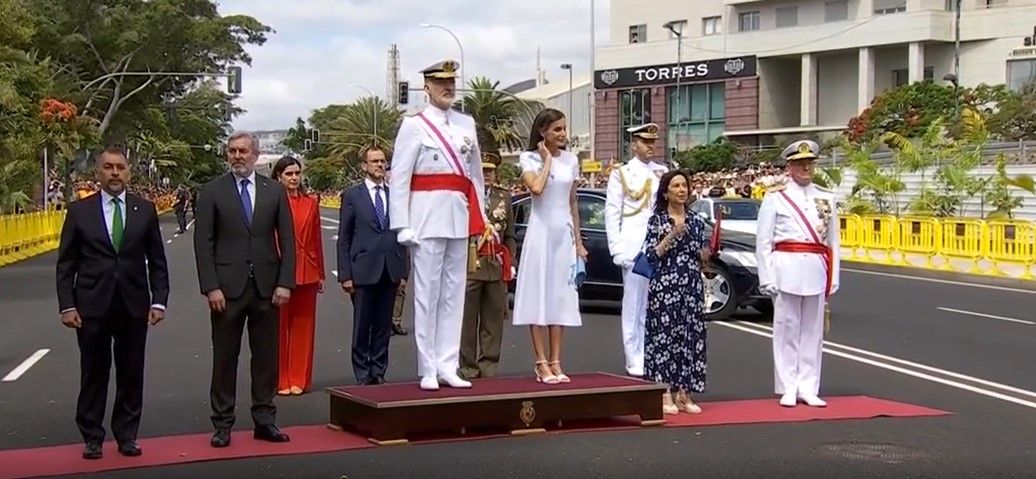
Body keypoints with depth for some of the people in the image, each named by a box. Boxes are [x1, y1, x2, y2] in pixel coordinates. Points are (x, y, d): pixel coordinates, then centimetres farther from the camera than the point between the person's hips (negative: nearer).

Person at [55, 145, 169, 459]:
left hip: (134, 306, 1)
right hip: (92, 306, -1)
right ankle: (92, 437, 16)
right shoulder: (79, 211, 2)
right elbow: (66, 264, 3)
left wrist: (159, 301, -2)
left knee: (131, 374, 6)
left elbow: (157, 261, 7)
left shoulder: (145, 209, 5)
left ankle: (126, 436, 17)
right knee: (94, 374, 5)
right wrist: (67, 306, -6)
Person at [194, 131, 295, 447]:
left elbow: (287, 240, 6)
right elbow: (203, 243, -2)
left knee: (266, 356, 6)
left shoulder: (274, 191, 8)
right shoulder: (212, 192, 2)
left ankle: (264, 420, 14)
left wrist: (284, 283, -3)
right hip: (227, 287, -2)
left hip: (267, 287, 2)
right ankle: (223, 424, 10)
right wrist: (211, 287, -10)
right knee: (225, 358, 3)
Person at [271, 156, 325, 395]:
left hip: (306, 272, 4)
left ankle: (299, 380, 14)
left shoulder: (311, 203, 8)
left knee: (303, 325, 7)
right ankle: (281, 381, 10)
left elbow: (317, 239, 11)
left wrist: (321, 273, 11)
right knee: (279, 326, 2)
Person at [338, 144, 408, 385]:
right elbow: (343, 239, 1)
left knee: (383, 325, 8)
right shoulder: (352, 196, 3)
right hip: (363, 271, -3)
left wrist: (403, 269, 6)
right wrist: (345, 274, -5)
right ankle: (362, 375, 10)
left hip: (390, 272, 3)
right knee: (362, 326, 2)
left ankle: (379, 372, 16)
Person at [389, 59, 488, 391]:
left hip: (460, 219, 5)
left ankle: (448, 366, 13)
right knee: (427, 295, -4)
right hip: (428, 217, -5)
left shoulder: (467, 124, 15)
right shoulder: (414, 125, -1)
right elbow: (399, 178, -5)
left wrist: (480, 218, 11)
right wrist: (403, 226, -12)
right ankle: (428, 370, 2)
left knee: (454, 294, 7)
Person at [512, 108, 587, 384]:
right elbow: (536, 188, -22)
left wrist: (578, 241, 14)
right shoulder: (530, 158, -3)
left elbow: (573, 203, 15)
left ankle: (556, 362, 9)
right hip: (541, 230, -4)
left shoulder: (571, 160, 10)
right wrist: (547, 159, -9)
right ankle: (542, 363, -3)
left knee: (561, 297, 4)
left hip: (565, 232, 5)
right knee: (539, 295, -5)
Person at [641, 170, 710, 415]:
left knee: (691, 336, 3)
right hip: (665, 286, -5)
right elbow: (651, 255, -9)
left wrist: (705, 255, -4)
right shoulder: (657, 220, -1)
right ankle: (665, 396, 0)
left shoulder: (696, 222, 11)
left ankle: (684, 394, 10)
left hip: (692, 287, 5)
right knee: (665, 335, -4)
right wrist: (672, 234, -17)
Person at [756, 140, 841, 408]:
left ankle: (808, 388, 11)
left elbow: (833, 242, 14)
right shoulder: (775, 197, 3)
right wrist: (767, 278, -6)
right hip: (786, 269, -3)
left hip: (816, 270, 3)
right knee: (787, 329, 0)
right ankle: (788, 389, 6)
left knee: (813, 331, 5)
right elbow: (763, 241, 0)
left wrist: (833, 279, 8)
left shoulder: (826, 198, 13)